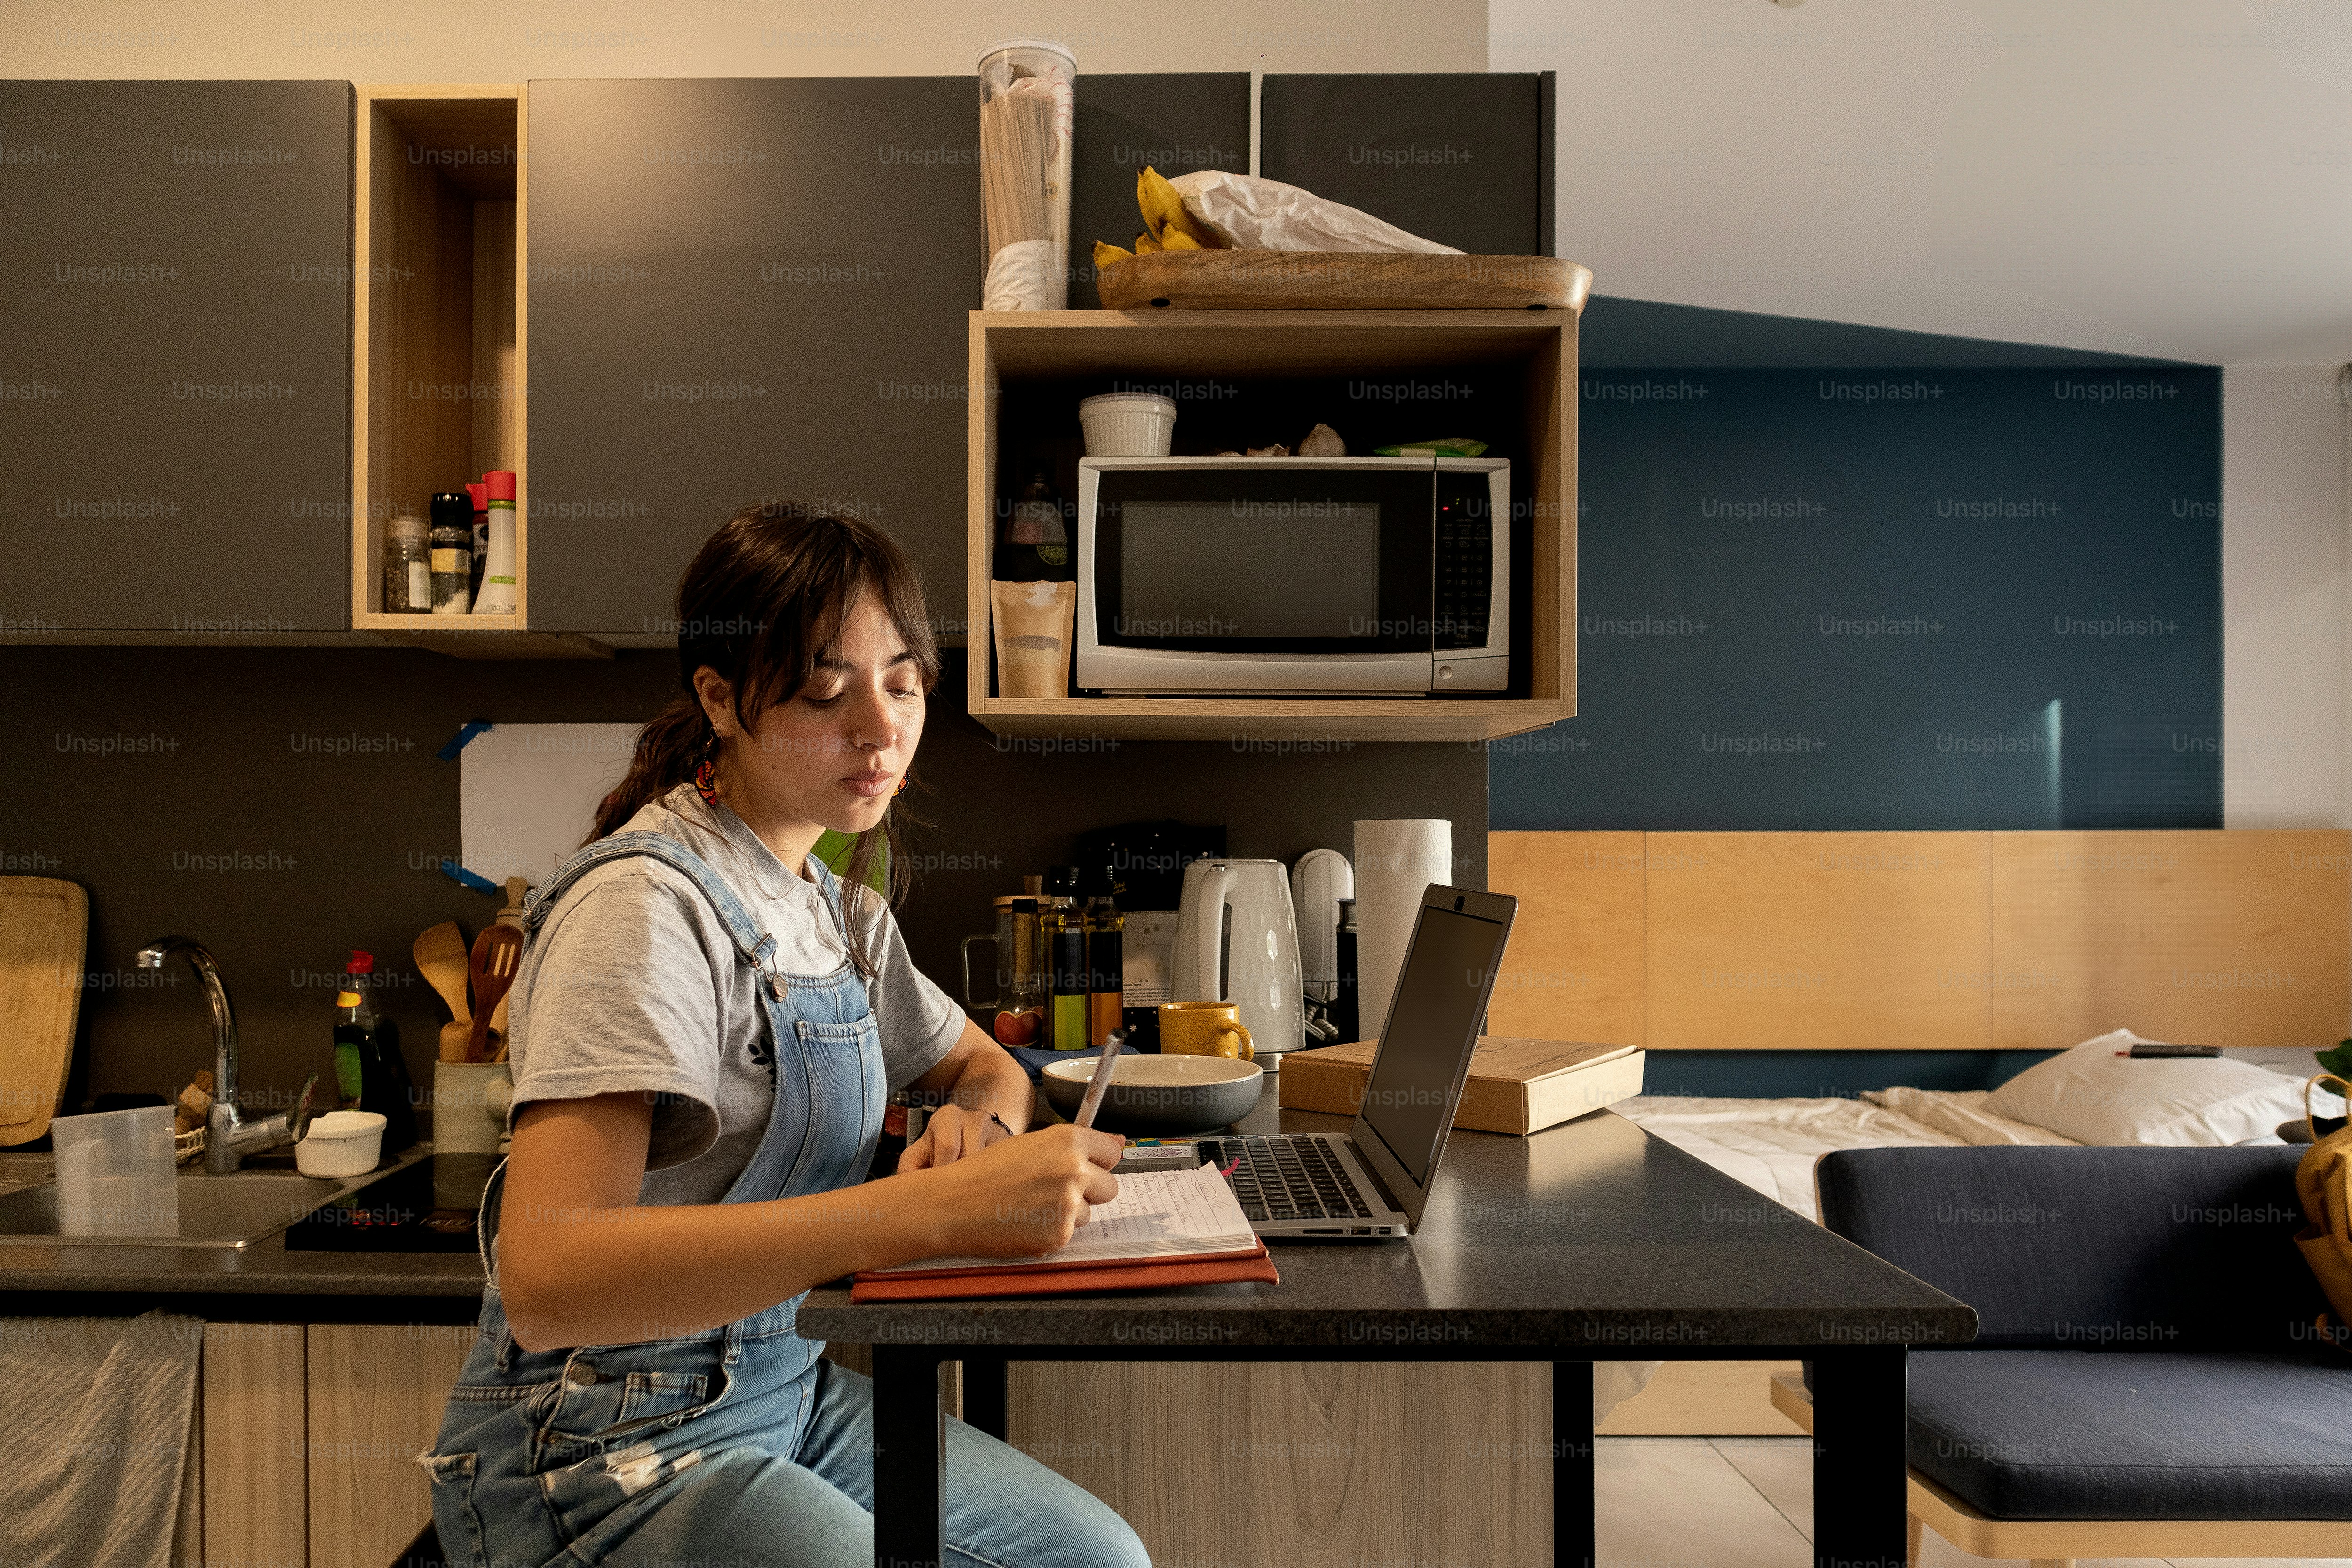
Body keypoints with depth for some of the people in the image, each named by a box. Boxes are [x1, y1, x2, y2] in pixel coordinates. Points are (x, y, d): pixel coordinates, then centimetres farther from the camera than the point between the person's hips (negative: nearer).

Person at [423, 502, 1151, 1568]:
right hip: (606, 1450, -8)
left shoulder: (837, 907, 5)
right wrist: (933, 1209, -41)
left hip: (783, 1388, 8)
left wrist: (977, 1121, -6)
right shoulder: (644, 907, -22)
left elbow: (982, 1064, 19)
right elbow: (545, 1280, -33)